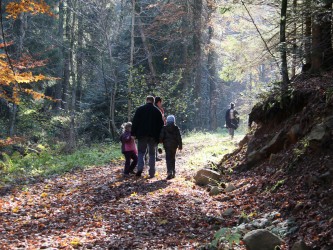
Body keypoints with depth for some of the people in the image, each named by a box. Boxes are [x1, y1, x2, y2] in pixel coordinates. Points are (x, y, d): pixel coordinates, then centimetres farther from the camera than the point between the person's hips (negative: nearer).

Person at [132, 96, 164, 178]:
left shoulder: (140, 109, 1)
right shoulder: (157, 111, 7)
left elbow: (134, 122, -3)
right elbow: (161, 125, 8)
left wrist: (133, 133, -1)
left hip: (142, 135, -1)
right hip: (153, 136, 1)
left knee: (141, 152, 9)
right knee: (152, 153, 9)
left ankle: (140, 168, -12)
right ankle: (152, 173, 6)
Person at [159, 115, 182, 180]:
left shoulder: (164, 128, -3)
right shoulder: (176, 128, 2)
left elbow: (161, 137, -4)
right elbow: (179, 137, 2)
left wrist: (161, 141, 16)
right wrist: (180, 145, 7)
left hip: (167, 145, -3)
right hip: (174, 145, 3)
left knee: (168, 158, -6)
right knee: (173, 158, 16)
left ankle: (170, 172, -23)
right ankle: (173, 172, 20)